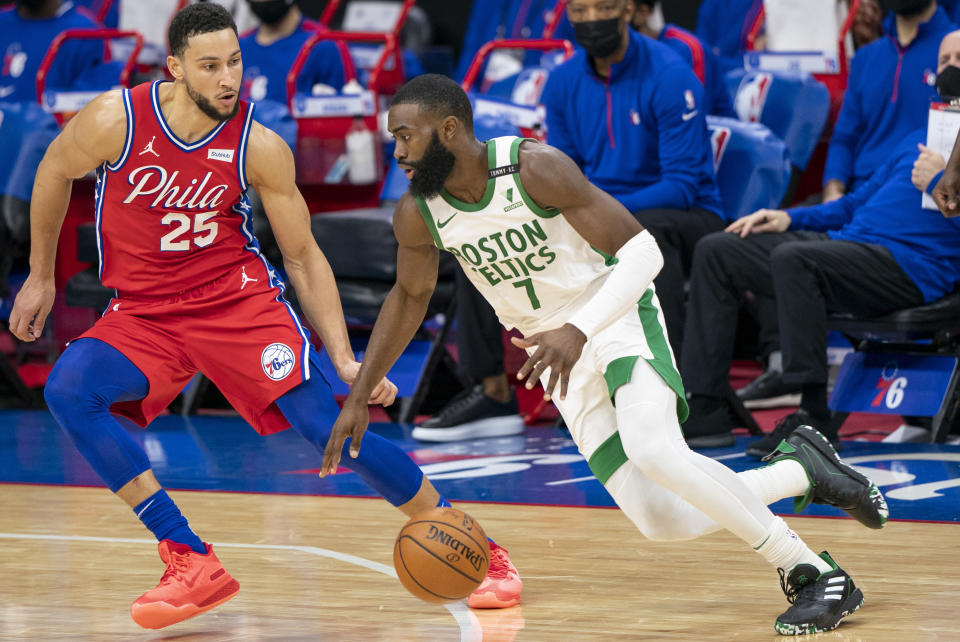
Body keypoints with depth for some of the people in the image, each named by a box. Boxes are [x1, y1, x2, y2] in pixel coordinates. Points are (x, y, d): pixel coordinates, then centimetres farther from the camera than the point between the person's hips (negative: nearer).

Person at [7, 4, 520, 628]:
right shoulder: (117, 120, -16)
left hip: (240, 299, -2)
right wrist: (41, 277, 13)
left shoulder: (261, 149, -14)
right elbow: (55, 172, 6)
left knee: (328, 426, -16)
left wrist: (346, 360, -9)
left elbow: (304, 256, -2)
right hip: (143, 311, 2)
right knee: (69, 390, -26)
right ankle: (192, 564, -21)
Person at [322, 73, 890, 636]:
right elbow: (410, 296, 14)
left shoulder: (534, 168, -23)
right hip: (560, 354, 5)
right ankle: (801, 469, 16)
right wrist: (359, 397, 12)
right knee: (661, 521, -8)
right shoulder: (417, 214, -7)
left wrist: (578, 330, -36)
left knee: (653, 451, -33)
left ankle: (817, 576, -21)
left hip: (617, 313, -5)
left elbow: (642, 251, -23)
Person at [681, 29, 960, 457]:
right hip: (847, 239, 9)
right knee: (716, 252, 4)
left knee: (793, 258, -35)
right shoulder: (918, 138, 28)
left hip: (910, 265, -9)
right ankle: (704, 408, -3)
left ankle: (814, 417, -32)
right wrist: (789, 218, 18)